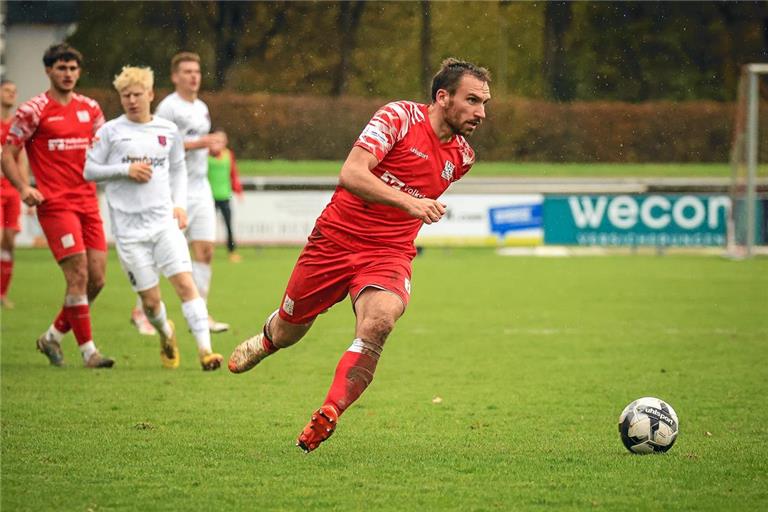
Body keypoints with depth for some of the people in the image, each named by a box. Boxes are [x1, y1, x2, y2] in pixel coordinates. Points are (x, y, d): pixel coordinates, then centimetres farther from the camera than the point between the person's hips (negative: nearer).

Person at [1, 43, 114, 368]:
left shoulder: (90, 108, 12)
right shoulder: (32, 110, -3)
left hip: (87, 202, 6)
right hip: (55, 204, -6)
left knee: (96, 279, 2)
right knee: (79, 276, -13)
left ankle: (54, 335, 20)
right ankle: (88, 350, -6)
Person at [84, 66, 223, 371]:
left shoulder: (167, 130, 9)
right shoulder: (110, 131, 1)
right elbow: (88, 170, 2)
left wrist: (180, 204, 8)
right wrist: (126, 169, -11)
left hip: (164, 220, 1)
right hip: (129, 228, -1)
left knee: (185, 282, -15)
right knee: (150, 300, 1)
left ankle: (205, 349, -17)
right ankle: (165, 335, 32)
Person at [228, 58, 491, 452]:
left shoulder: (462, 157, 4)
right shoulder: (399, 117, -14)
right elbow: (351, 174, -27)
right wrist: (408, 201, -37)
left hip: (388, 256, 2)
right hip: (336, 238, -2)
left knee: (379, 321, -30)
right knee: (289, 329, 15)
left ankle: (326, 417, -24)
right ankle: (265, 341, 53)